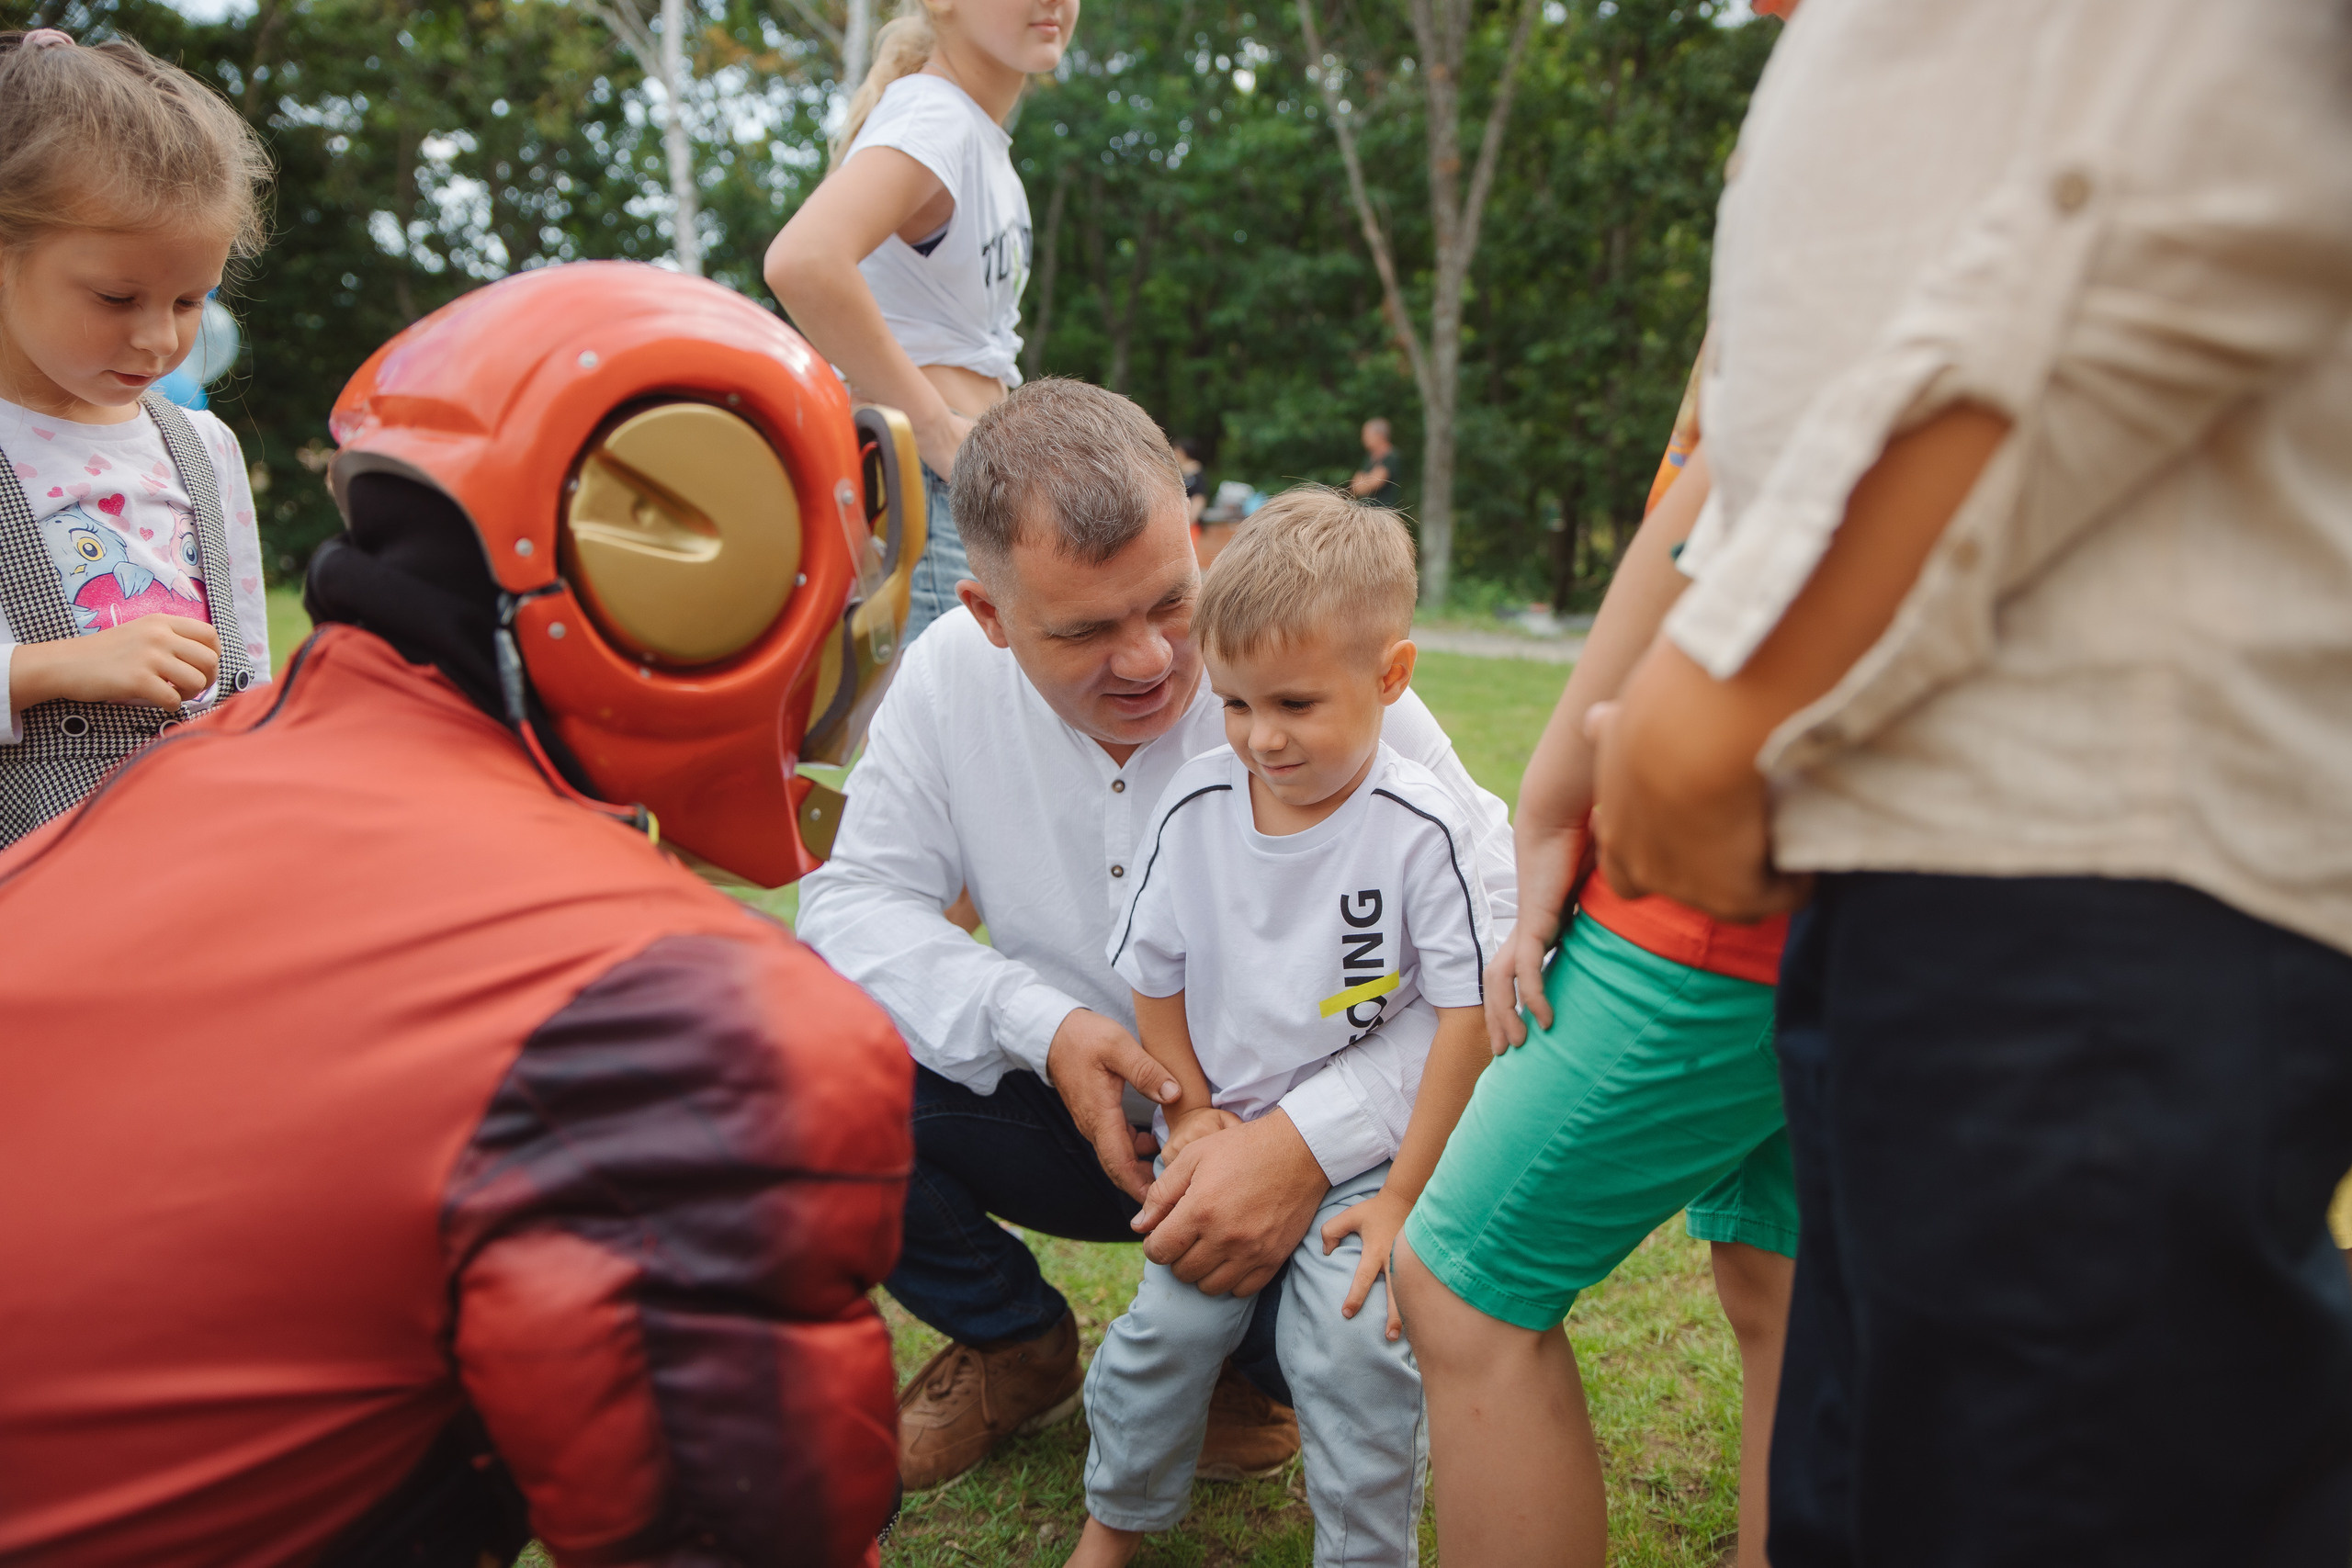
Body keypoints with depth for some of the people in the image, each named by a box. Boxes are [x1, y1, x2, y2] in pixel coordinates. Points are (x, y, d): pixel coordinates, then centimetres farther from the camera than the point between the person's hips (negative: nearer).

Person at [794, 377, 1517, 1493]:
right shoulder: (948, 675, -11)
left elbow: (1503, 932, -24)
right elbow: (858, 895, -6)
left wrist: (1312, 1141, -36)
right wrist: (1042, 1023, -23)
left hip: (1289, 1132, -3)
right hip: (1077, 1111, 3)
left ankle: (1244, 1360, 9)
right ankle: (1015, 1345, 9)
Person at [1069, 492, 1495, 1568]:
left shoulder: (1419, 830, -17)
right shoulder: (1194, 809, -5)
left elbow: (1466, 1014, -13)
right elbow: (1154, 974, 7)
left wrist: (1402, 1197, -12)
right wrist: (1189, 1110, -2)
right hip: (1227, 1134, 3)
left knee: (1354, 1349, -13)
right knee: (1169, 1326, 3)